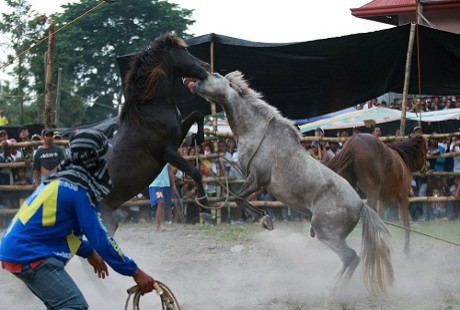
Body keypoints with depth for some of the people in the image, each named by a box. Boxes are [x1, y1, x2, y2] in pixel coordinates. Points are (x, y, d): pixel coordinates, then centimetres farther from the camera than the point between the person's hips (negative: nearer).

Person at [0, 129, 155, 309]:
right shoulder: (80, 190, -14)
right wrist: (135, 273, -12)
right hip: (31, 256, -10)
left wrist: (88, 252, 33)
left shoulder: (61, 180, 15)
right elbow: (100, 238, -16)